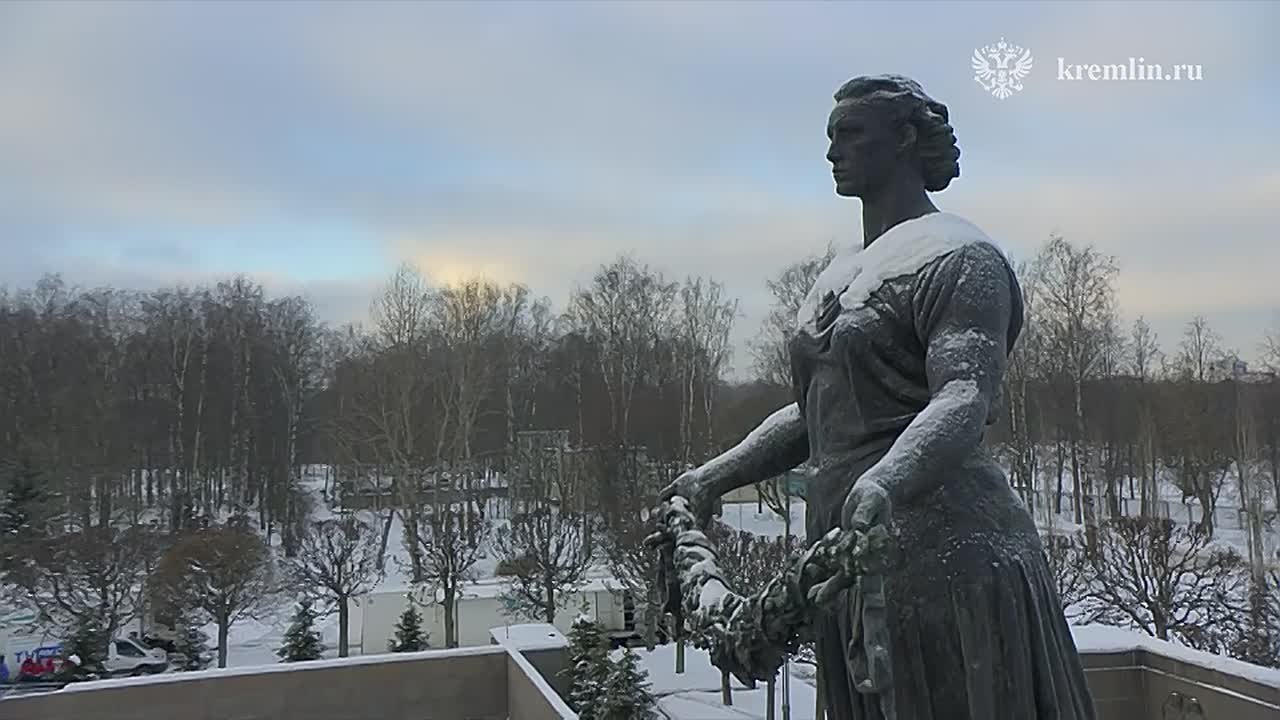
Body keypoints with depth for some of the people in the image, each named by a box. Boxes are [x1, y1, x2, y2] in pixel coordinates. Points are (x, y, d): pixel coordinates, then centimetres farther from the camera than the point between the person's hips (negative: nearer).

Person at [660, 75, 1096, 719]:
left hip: (946, 554, -7)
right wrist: (716, 475, 13)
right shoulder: (839, 274, 20)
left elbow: (965, 401, -21)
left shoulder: (957, 255, -5)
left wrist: (883, 483, -38)